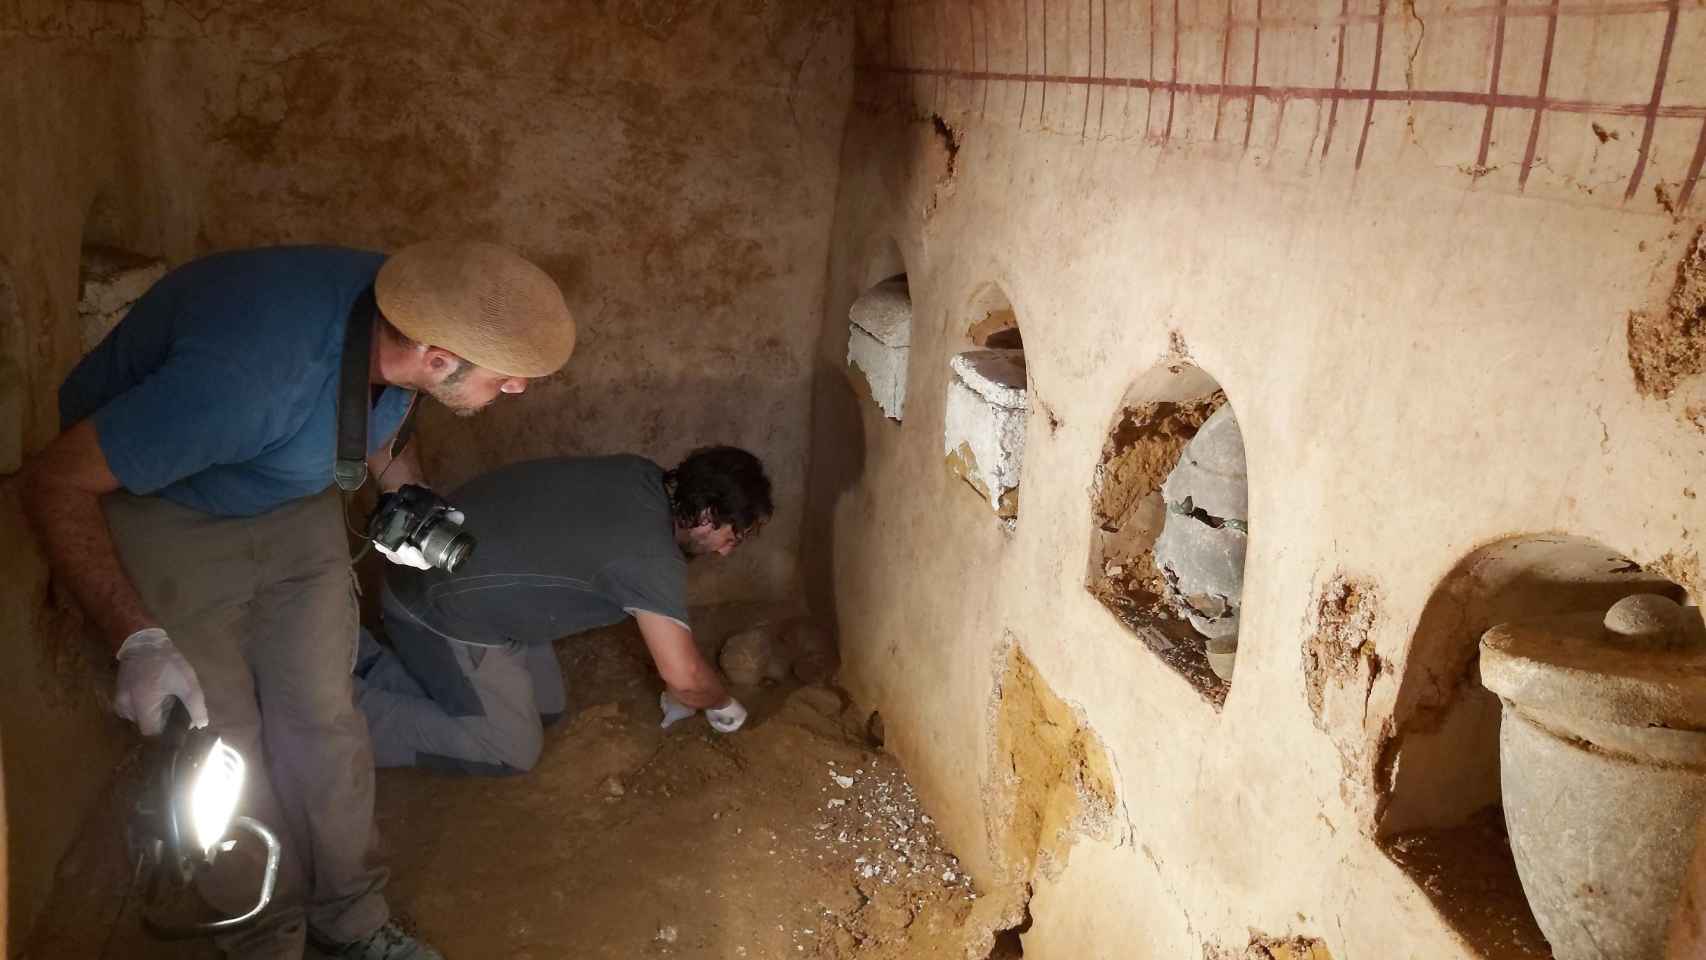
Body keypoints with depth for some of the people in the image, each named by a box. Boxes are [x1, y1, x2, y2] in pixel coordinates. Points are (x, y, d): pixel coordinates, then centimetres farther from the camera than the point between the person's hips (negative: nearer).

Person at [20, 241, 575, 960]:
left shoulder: (402, 320, -20)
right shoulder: (250, 373, -43)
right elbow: (55, 482, -31)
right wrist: (138, 641, -39)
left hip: (293, 494, 6)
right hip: (162, 507, -5)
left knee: (323, 715, 6)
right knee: (219, 746, -2)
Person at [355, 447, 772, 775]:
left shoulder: (645, 477, -2)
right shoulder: (652, 555, -27)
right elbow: (684, 676, -23)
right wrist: (725, 704, -1)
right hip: (439, 609, -9)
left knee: (546, 707, 15)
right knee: (512, 752, 0)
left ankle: (372, 666, 19)